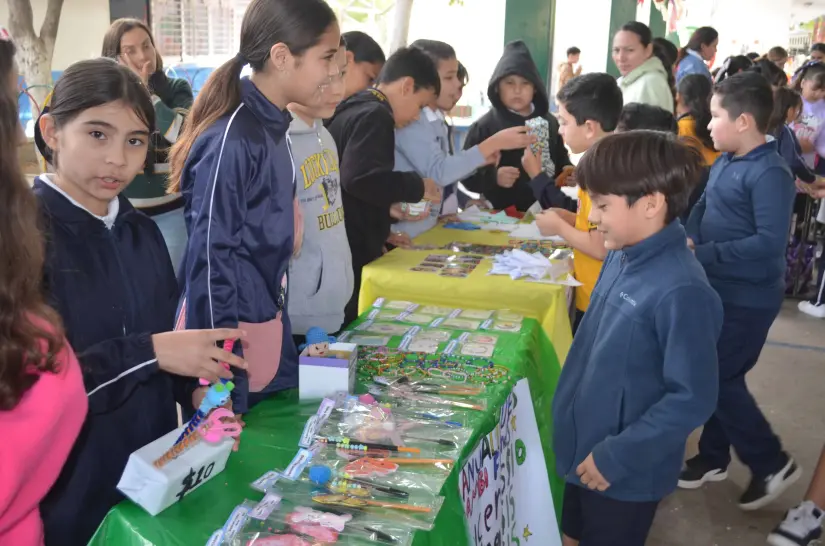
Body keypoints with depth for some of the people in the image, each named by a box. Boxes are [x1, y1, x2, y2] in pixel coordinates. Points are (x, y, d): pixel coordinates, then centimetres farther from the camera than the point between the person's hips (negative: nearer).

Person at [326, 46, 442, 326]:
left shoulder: (352, 109, 16)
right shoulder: (375, 116, -13)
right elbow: (359, 178, -28)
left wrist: (388, 207, 17)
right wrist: (417, 186, -15)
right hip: (346, 253, -10)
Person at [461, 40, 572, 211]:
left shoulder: (549, 122, 9)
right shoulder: (484, 126, -6)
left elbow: (561, 160, 20)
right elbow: (467, 174, -10)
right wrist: (493, 177, -27)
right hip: (500, 214, -4)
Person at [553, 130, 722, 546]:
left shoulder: (681, 290, -28)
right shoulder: (622, 257, -3)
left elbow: (693, 398, -24)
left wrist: (617, 456, -21)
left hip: (624, 473, -7)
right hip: (582, 448, 7)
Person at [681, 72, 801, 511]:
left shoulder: (770, 173, -22)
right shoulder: (723, 163, 4)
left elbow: (770, 242, -29)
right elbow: (702, 207, 14)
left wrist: (703, 253, -27)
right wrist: (689, 239, -6)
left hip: (747, 300, -9)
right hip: (717, 290, 9)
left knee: (720, 379, -1)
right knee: (713, 375, 17)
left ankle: (772, 463, 18)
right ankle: (713, 457, 34)